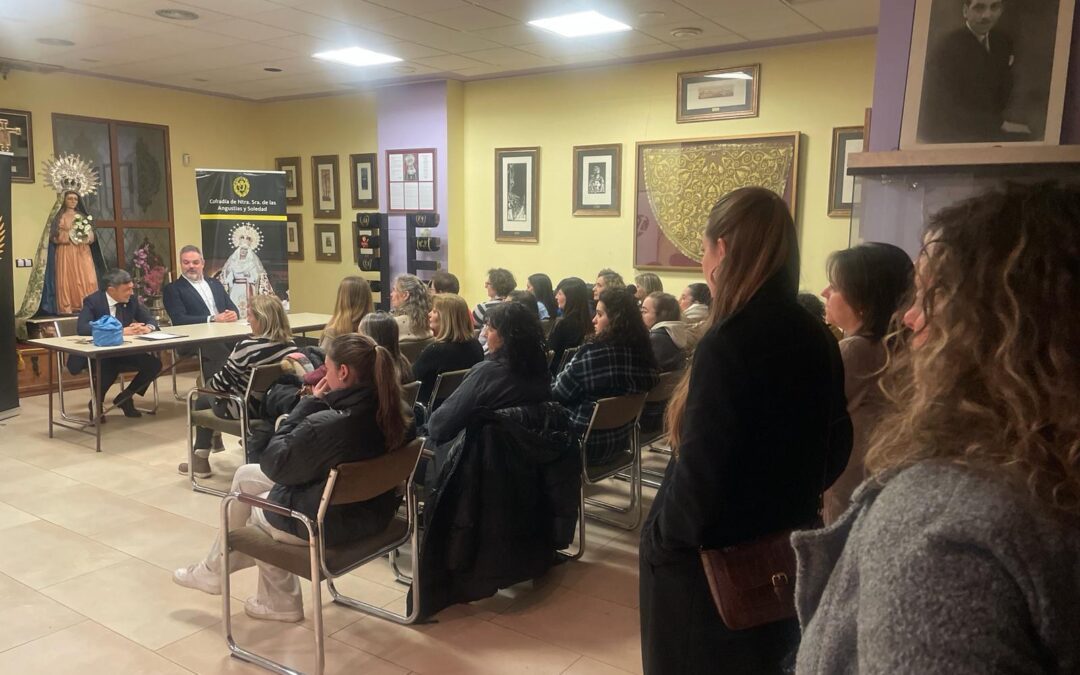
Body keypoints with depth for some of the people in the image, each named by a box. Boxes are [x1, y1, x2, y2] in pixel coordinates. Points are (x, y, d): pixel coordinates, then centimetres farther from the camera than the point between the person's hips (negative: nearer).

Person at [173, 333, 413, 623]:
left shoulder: (324, 425, -35)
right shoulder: (392, 413, -12)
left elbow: (273, 464, -16)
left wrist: (310, 403, -15)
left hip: (326, 523, -7)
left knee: (256, 508, 26)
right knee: (245, 475, 21)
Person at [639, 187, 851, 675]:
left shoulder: (728, 342, -25)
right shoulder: (816, 338, -2)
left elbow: (700, 472, -26)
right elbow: (834, 447, 8)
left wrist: (661, 537, -10)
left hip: (709, 563, -7)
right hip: (782, 555, 7)